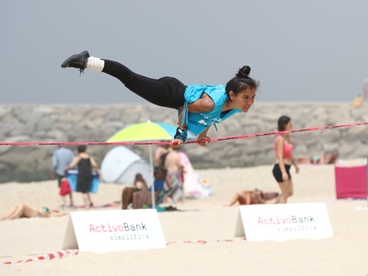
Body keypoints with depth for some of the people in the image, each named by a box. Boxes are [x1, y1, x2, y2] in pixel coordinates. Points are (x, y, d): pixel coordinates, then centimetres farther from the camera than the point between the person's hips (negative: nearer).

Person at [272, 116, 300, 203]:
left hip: (286, 168, 9)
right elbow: (280, 157, -22)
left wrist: (295, 164, 26)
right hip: (280, 168, -9)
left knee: (290, 192, 14)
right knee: (285, 193, -3)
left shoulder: (287, 137, 10)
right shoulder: (280, 139, -17)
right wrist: (283, 172, -27)